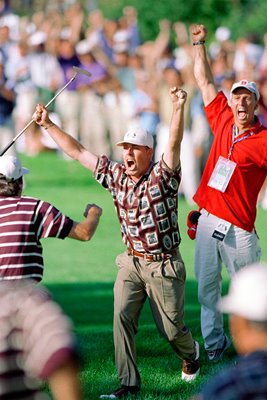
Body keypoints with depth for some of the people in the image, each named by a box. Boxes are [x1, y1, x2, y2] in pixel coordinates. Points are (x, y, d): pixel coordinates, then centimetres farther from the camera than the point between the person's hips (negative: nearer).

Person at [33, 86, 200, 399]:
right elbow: (78, 152, 6)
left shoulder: (162, 176, -11)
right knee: (122, 316, -15)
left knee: (171, 329, 5)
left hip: (164, 265, -4)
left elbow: (173, 144, -29)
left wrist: (178, 108, -45)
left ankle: (190, 353, 40)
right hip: (132, 263, 4)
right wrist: (48, 125, 4)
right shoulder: (116, 176, 2)